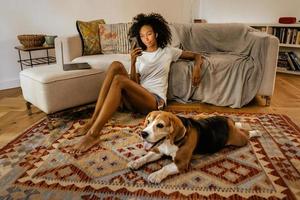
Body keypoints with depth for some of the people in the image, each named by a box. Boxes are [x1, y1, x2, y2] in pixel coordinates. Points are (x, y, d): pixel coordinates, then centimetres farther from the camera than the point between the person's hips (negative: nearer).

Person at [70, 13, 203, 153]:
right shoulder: (139, 56, 19)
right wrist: (133, 62, -5)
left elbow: (196, 56, 20)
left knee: (119, 80, -30)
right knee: (116, 65, -21)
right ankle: (93, 120, -26)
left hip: (155, 101, -3)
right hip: (134, 100, 4)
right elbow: (134, 83, 9)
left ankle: (94, 133, -35)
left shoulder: (168, 51, 14)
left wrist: (197, 67, -2)